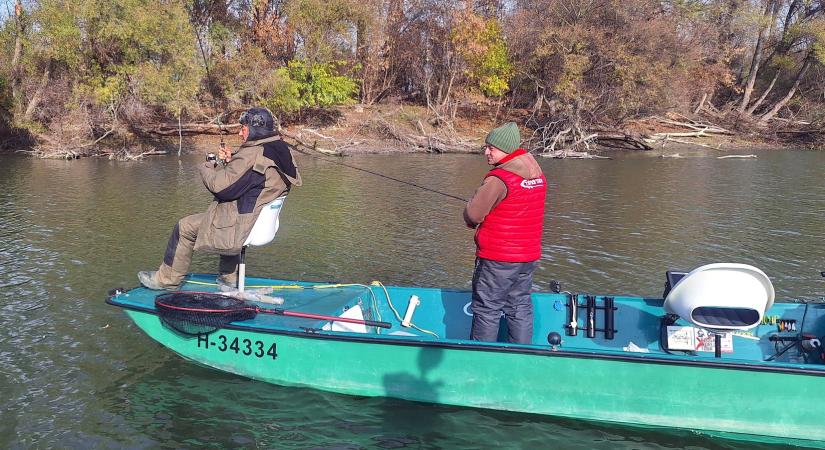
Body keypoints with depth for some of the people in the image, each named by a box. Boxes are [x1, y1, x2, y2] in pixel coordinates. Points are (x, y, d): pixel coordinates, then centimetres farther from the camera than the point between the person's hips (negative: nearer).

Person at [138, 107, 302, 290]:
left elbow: (220, 185, -20)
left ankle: (167, 280, 26)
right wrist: (230, 161, 2)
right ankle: (229, 276, 41)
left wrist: (206, 167, -1)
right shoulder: (282, 150, 5)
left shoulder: (253, 154, -23)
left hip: (242, 225, -9)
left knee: (184, 228, 9)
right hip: (264, 221, 9)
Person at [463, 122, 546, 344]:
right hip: (529, 257, 8)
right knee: (521, 307, 14)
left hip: (497, 259, -8)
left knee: (487, 309, 4)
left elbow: (472, 215, -16)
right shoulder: (538, 174, 8)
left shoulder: (498, 179, -19)